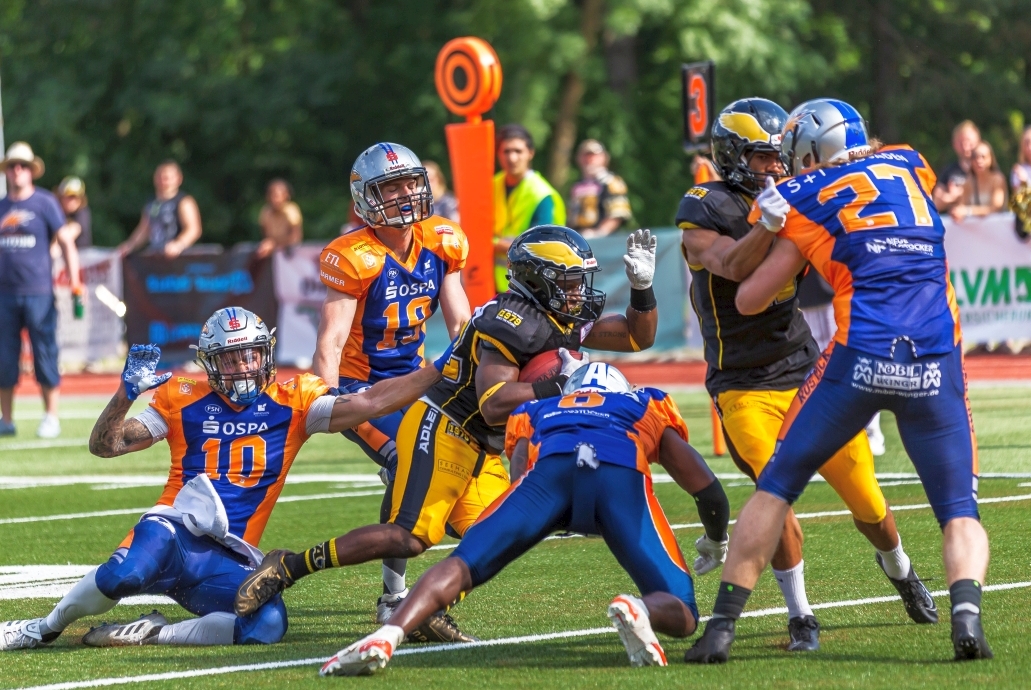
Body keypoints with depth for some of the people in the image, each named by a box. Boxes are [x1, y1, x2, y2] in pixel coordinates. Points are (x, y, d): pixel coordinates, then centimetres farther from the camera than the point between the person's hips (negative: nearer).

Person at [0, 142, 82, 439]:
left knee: (45, 355, -3)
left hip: (38, 292, -4)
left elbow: (66, 243, -1)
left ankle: (51, 418, 4)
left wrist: (75, 285, -8)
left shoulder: (45, 203, -1)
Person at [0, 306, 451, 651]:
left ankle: (152, 634, -10)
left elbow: (369, 403, 2)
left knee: (268, 624, -28)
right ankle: (45, 628, -7)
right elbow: (105, 445, 8)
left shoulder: (292, 405, 9)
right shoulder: (184, 402, 8)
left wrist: (439, 370, -4)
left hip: (228, 559, 2)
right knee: (128, 572, -36)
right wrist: (127, 393, -10)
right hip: (176, 533, -2)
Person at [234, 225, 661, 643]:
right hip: (441, 432, -10)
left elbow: (639, 336, 15)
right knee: (408, 538, -16)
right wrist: (557, 385, -28)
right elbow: (494, 404, -28)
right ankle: (288, 567, -11)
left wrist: (642, 286, 0)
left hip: (479, 452, 10)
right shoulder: (515, 322, -20)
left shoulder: (566, 321, 9)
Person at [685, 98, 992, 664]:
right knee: (959, 511, 10)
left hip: (861, 356, -2)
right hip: (936, 363, 2)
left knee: (776, 488, 14)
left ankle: (722, 625, 9)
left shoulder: (808, 201, 10)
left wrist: (773, 231, 32)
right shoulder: (910, 166, 17)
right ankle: (967, 612, -18)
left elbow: (749, 300, 15)